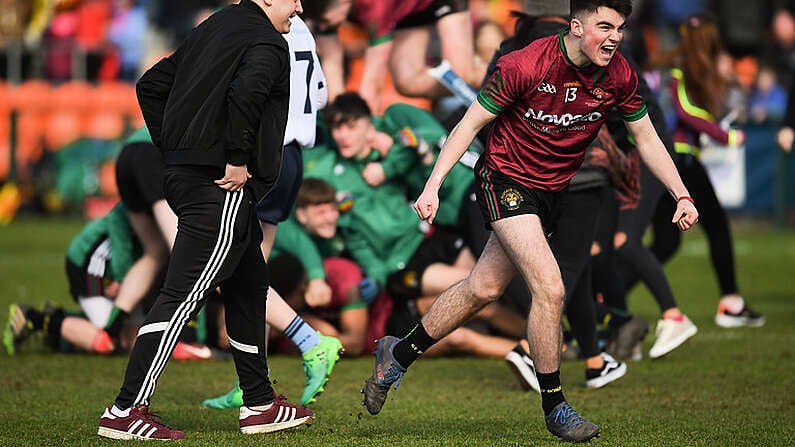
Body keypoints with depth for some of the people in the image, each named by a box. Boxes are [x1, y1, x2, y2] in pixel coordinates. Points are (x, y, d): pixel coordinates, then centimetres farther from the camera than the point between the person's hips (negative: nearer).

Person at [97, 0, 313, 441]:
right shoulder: (267, 44, -10)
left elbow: (151, 85, 20)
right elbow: (244, 94, -31)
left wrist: (173, 151, 18)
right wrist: (237, 159, -21)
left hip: (183, 173, 10)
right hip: (222, 188, -10)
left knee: (248, 284, 19)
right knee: (183, 294, -9)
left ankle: (259, 404, 26)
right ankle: (126, 411, -10)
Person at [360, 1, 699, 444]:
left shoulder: (619, 75, -9)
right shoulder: (524, 66, -23)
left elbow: (646, 137, 5)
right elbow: (470, 125, -14)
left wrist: (682, 195, -2)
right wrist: (433, 185, -20)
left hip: (552, 190, 6)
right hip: (507, 179, -6)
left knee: (483, 288, 13)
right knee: (550, 288, -19)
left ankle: (399, 353, 33)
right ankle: (554, 406, -5)